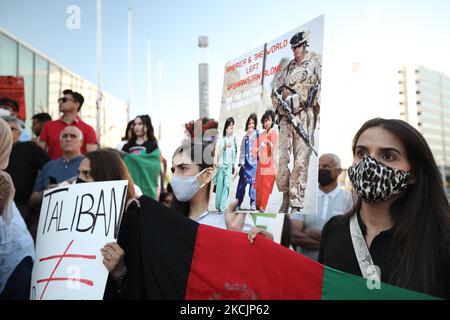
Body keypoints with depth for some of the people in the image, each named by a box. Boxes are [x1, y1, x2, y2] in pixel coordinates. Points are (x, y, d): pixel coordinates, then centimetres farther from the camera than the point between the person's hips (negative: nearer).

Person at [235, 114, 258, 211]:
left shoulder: (256, 133, 4)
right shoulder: (246, 136, 18)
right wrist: (241, 161, 13)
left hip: (254, 162, -5)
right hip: (245, 163, 5)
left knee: (253, 183, -7)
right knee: (241, 184, 6)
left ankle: (253, 204, -2)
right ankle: (238, 204, 11)